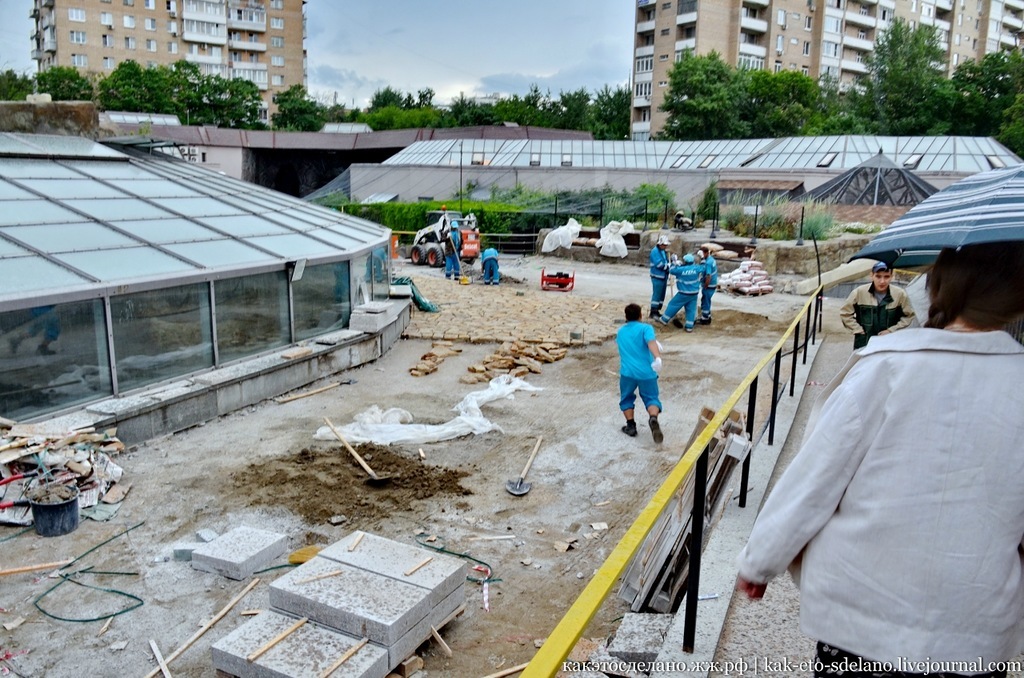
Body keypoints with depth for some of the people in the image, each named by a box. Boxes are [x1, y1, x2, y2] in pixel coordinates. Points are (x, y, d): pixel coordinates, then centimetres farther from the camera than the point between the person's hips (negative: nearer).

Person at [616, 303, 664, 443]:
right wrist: (657, 357, -37)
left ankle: (631, 426, 17)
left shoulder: (620, 332, 16)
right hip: (646, 372, -2)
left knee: (626, 399, 22)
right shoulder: (645, 328, 0)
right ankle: (653, 418, -19)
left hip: (627, 372, 2)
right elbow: (651, 342, -20)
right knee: (651, 398, 8)